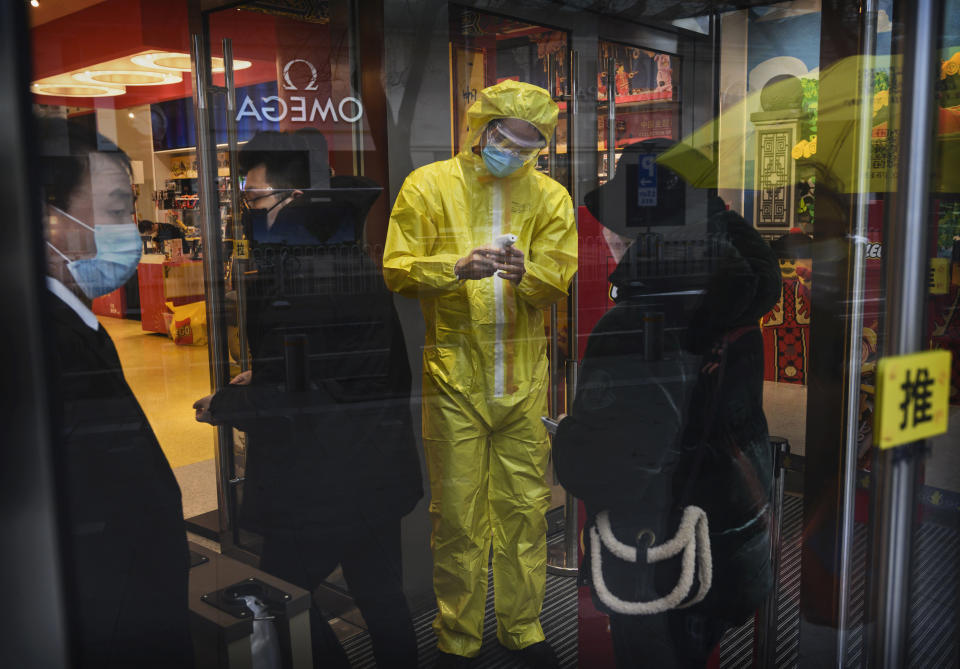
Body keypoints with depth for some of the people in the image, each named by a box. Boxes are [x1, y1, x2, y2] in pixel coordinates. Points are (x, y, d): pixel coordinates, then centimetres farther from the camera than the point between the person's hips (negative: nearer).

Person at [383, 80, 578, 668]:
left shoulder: (550, 196, 9)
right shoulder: (429, 185, 4)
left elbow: (559, 278, 1)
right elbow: (397, 270, -2)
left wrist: (526, 273, -21)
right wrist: (456, 267, -19)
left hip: (524, 378, 2)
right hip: (455, 376, -2)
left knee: (526, 507, 9)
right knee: (459, 514, 4)